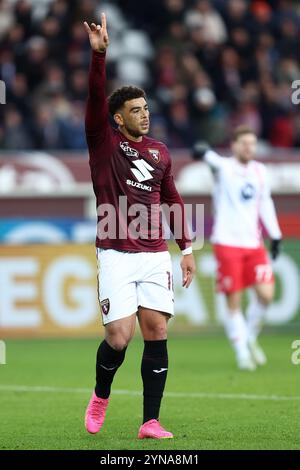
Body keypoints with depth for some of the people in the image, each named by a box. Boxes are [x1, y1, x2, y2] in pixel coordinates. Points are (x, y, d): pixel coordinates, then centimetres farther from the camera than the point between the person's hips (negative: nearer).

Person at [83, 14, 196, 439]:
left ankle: (151, 422, 0)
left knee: (157, 332, -4)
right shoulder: (104, 143, 2)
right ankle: (101, 396, 19)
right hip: (117, 255, -4)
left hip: (156, 256, 4)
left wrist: (187, 249, 18)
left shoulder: (159, 151, 15)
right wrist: (99, 54, -28)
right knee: (119, 337, -11)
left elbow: (173, 200, 22)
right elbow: (96, 98, -14)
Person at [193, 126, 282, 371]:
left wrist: (275, 235, 16)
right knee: (234, 303, -3)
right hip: (227, 243, -4)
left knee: (266, 293, -8)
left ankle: (250, 338, 15)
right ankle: (242, 352, 7)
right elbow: (211, 158, -29)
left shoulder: (259, 171, 11)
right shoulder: (223, 167, -6)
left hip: (254, 243, 4)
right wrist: (202, 152, -53)